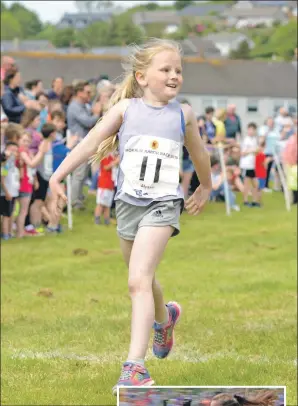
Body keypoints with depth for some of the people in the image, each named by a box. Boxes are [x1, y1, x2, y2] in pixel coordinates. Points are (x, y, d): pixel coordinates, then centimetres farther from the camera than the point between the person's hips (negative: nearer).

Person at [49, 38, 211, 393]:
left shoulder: (183, 114, 2)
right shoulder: (126, 108, -1)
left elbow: (198, 153, 20)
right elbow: (92, 141, -7)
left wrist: (205, 186, 33)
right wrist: (58, 175, -16)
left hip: (163, 204, -2)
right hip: (128, 202, 3)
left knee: (138, 281, -19)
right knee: (143, 280, 22)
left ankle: (135, 366, -21)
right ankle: (164, 318, 56)